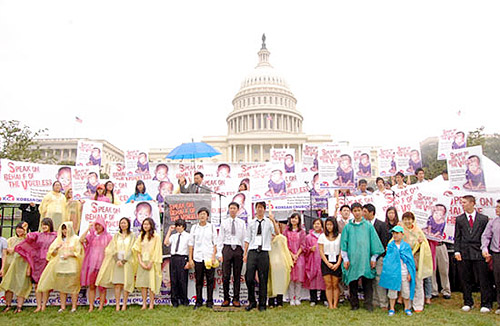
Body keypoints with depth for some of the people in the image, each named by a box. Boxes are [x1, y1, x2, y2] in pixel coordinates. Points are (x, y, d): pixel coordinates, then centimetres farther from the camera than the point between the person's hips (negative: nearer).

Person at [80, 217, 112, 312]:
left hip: (102, 264, -2)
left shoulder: (108, 237, 5)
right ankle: (91, 306, 10)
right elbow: (81, 240, -6)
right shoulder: (91, 236, 11)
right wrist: (88, 228, -5)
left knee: (102, 286, 1)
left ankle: (101, 306, 7)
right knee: (91, 286, 5)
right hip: (91, 264, 2)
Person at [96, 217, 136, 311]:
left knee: (126, 283, -4)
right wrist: (117, 260, -8)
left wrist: (124, 260, -10)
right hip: (117, 261, 2)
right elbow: (113, 249, 6)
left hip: (127, 262, -2)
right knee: (117, 284, -4)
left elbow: (131, 250, -1)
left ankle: (124, 304, 2)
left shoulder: (132, 236, 6)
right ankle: (117, 304, -1)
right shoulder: (116, 236, 13)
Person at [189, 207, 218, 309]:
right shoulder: (194, 227, 9)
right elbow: (191, 244, 10)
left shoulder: (211, 227, 5)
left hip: (209, 258, -1)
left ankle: (209, 301, 10)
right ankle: (198, 301, 15)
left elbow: (215, 243, 4)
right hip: (198, 257, 1)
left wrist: (214, 256, -5)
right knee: (198, 280, 4)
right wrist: (190, 258, 5)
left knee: (210, 280, 0)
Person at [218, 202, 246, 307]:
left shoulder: (242, 223, 9)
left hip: (238, 249, 1)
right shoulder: (224, 223, 8)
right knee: (225, 275, -2)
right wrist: (221, 253, 1)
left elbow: (244, 238, 9)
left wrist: (244, 252, 2)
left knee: (237, 276, 4)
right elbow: (221, 239, 8)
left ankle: (236, 299, 12)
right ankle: (226, 299, 10)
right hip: (227, 248, 0)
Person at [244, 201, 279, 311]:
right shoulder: (251, 223, 12)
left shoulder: (269, 222, 6)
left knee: (263, 279, 3)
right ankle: (252, 301, 16)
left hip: (264, 253, -1)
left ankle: (262, 304, 15)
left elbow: (277, 233, -11)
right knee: (249, 278, -3)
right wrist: (245, 254, 7)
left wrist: (273, 220, -21)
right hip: (252, 252, 1)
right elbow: (247, 239, 12)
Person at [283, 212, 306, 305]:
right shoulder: (286, 231, 9)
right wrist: (292, 255, -6)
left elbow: (302, 245, 4)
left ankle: (297, 298, 8)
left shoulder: (302, 232, 9)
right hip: (289, 256, 0)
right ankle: (291, 299, 4)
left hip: (299, 256, 0)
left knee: (299, 278, -1)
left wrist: (297, 255, -7)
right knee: (290, 278, -2)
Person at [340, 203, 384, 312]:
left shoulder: (368, 226, 5)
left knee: (368, 283, 0)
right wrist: (345, 259, 1)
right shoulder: (348, 227, 6)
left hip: (365, 260, 0)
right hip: (352, 260, 1)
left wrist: (373, 258, 3)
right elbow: (344, 244, 6)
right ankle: (354, 304, 17)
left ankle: (368, 304, 12)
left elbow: (374, 242, 7)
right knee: (353, 283, 5)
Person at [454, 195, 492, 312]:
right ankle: (468, 303, 19)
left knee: (483, 279, 2)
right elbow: (457, 237, 8)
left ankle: (485, 304, 14)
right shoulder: (459, 219, 9)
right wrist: (457, 251, -2)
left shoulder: (483, 218, 5)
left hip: (479, 253, -2)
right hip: (464, 254, 2)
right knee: (465, 279, 7)